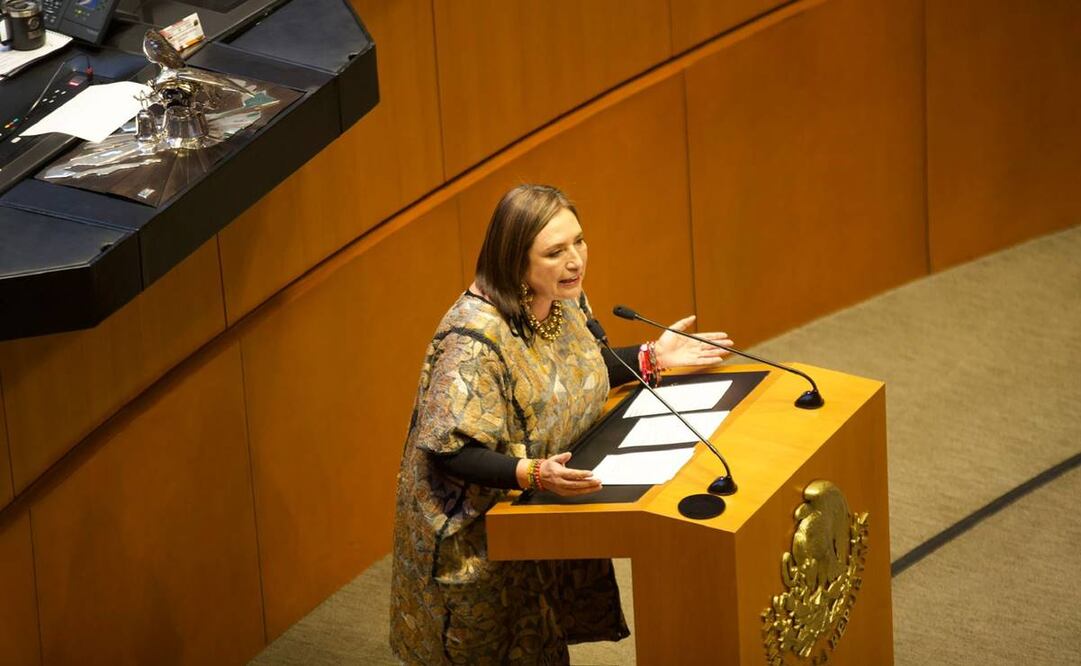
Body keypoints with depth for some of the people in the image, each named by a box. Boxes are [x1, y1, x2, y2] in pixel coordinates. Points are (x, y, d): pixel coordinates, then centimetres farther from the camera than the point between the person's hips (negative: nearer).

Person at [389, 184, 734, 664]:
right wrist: (532, 474, -42)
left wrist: (652, 358, 3)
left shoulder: (563, 300, -6)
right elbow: (450, 450, -30)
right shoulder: (474, 337, -31)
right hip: (477, 538, -7)